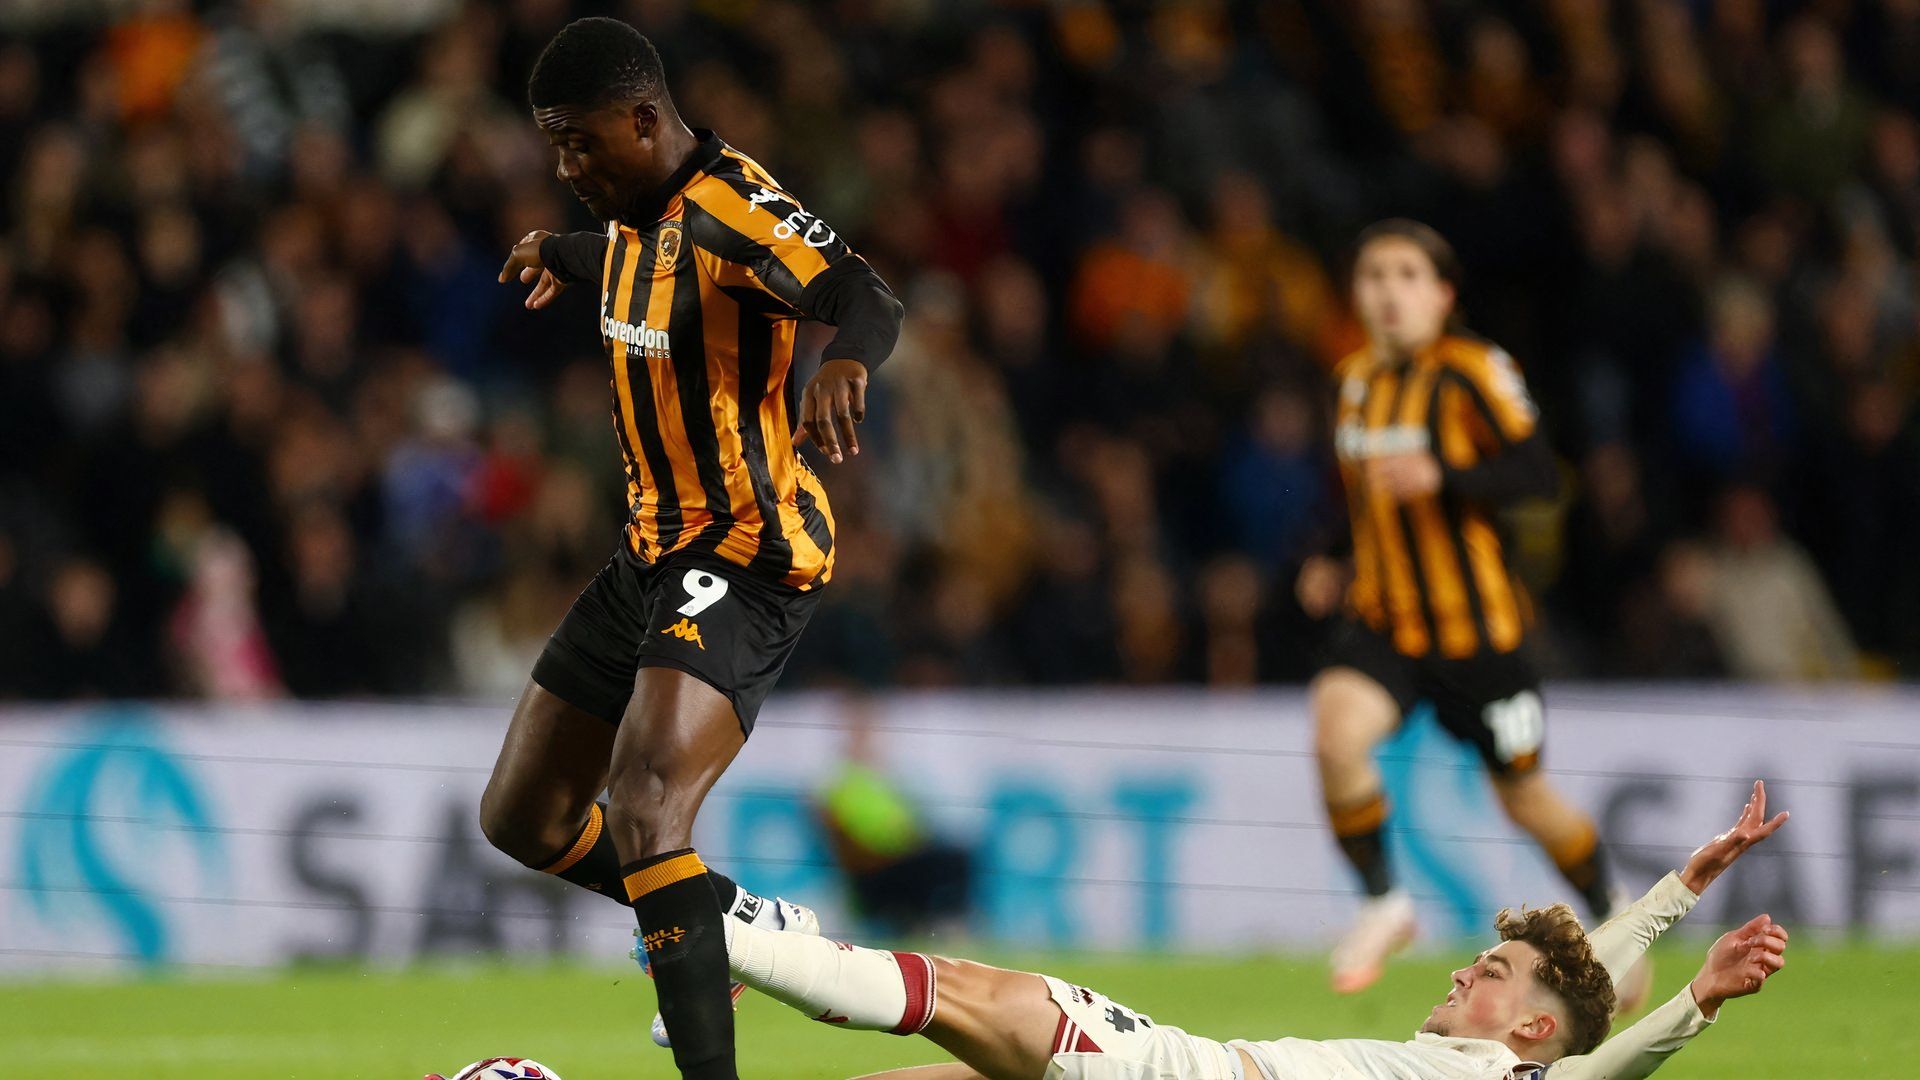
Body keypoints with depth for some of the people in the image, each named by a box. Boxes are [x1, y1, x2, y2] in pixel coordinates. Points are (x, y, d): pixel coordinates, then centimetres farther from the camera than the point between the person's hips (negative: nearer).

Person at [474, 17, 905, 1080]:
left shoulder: (731, 208, -21)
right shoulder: (639, 208, 6)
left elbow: (866, 297, -38)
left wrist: (846, 360, -60)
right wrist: (560, 253, 52)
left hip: (745, 556, -10)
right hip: (655, 549, 10)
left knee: (643, 819, -29)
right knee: (521, 819, 16)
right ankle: (743, 926, 36)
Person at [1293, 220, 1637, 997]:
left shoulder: (1473, 373, -11)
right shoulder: (1354, 380, 8)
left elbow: (1538, 474, -19)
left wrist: (1440, 476, -32)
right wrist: (1342, 569, 11)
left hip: (1474, 622, -4)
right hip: (1381, 619, 4)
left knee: (1523, 797, 8)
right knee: (1336, 731, -25)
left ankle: (1608, 916, 36)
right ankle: (1382, 904, -5)